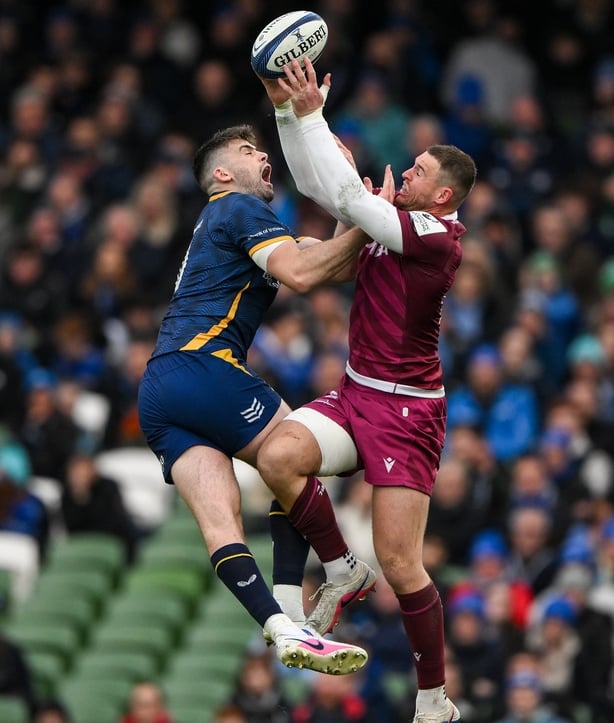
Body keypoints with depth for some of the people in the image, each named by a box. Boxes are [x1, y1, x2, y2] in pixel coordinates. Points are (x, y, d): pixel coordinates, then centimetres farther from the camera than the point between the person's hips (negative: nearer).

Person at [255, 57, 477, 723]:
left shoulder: (437, 238, -15)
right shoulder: (393, 219, 8)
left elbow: (350, 199, -21)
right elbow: (320, 188, 11)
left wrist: (312, 115, -20)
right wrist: (289, 112, -1)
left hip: (406, 411, -7)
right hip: (354, 394, 7)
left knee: (399, 563, -10)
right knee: (277, 456, -23)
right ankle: (340, 575, -2)